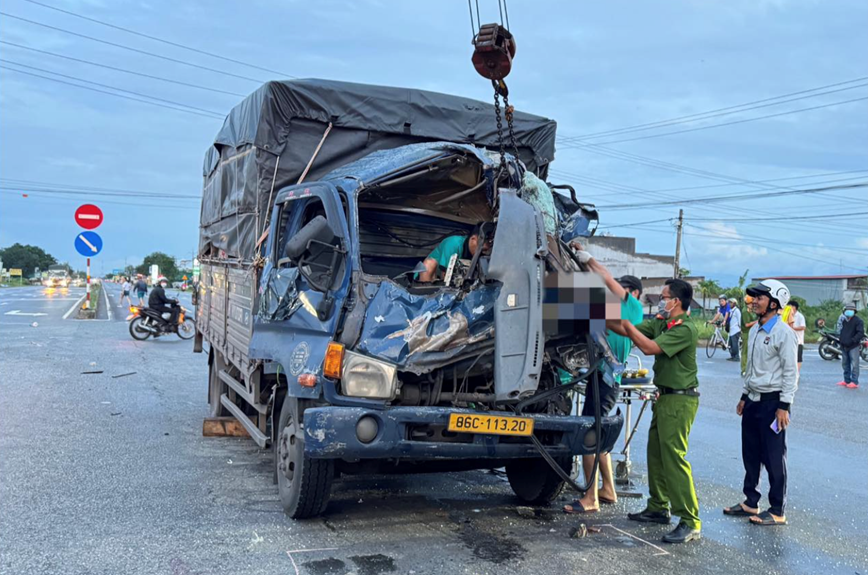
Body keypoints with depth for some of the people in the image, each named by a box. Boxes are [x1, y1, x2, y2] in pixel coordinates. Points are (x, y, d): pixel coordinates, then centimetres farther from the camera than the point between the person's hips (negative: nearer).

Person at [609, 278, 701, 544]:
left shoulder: (685, 329, -18)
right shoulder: (660, 323, 10)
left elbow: (649, 347, -26)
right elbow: (628, 331, 10)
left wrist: (624, 320, -23)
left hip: (679, 400, -9)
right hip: (666, 397, 10)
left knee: (673, 457, -11)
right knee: (656, 453, 15)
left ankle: (690, 522, -7)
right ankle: (658, 508, 27)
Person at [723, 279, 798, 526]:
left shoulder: (783, 333, -14)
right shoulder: (755, 331, 12)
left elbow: (791, 372, -15)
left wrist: (784, 406, -17)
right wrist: (744, 396, 19)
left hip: (772, 403, -8)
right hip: (753, 401, 8)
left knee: (773, 458, 0)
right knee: (750, 455, 14)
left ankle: (777, 511, 10)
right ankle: (751, 503, 26)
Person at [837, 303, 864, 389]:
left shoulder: (858, 321, -8)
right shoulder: (844, 320, 14)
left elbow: (861, 333, -16)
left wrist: (852, 340, -22)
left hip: (853, 346, -7)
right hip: (844, 346, 7)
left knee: (854, 364, -8)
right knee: (845, 364, 13)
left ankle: (854, 382, -6)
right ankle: (847, 380, 22)